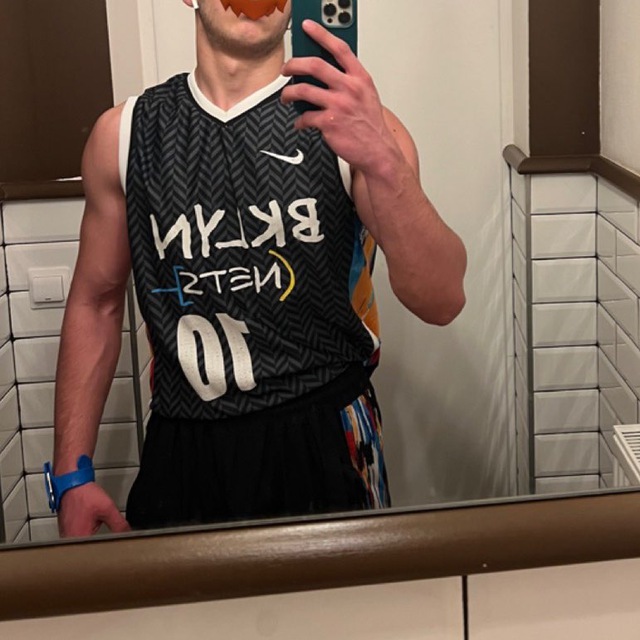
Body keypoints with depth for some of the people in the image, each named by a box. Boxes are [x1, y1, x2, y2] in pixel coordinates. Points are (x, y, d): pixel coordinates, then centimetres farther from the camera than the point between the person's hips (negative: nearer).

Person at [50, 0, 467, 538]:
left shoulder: (347, 121, -7)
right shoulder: (123, 134, 0)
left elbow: (442, 302, -18)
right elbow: (96, 303, 8)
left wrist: (382, 161, -35)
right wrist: (70, 475, 5)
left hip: (325, 447, -1)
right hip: (182, 453, 2)